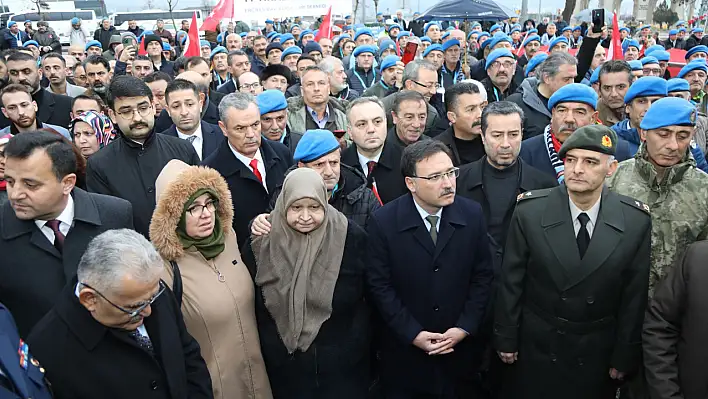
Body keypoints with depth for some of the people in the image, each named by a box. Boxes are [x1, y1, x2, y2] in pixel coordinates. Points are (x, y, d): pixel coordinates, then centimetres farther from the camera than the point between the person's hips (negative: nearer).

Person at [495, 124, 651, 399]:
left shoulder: (636, 221, -11)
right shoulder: (529, 210, -14)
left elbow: (634, 294, -4)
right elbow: (511, 280, -7)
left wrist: (624, 356, 0)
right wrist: (506, 339, -3)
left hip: (598, 353, 1)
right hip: (536, 347, 0)